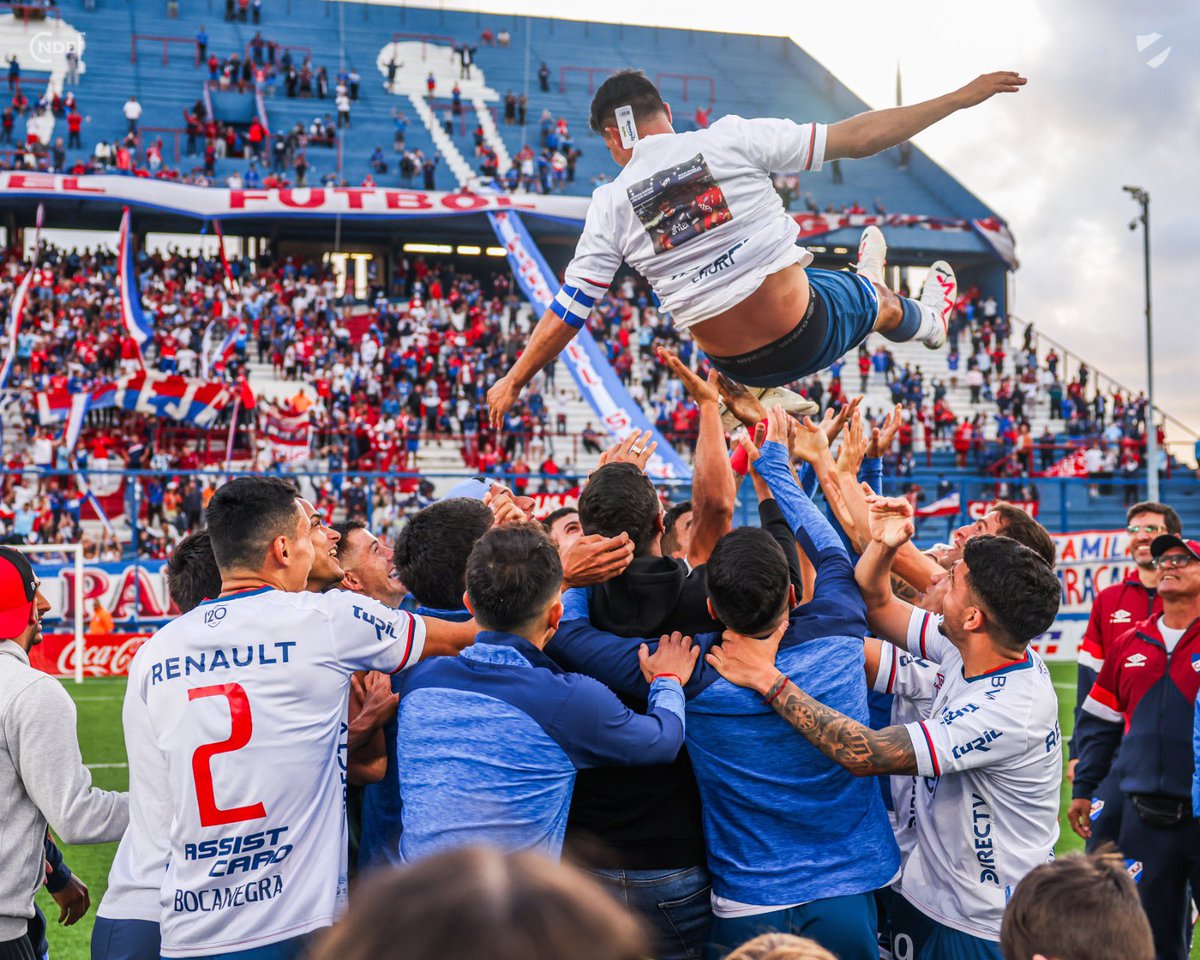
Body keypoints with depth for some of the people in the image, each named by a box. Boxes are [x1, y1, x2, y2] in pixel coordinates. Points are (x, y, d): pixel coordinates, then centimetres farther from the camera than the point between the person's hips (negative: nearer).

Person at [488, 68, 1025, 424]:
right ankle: (929, 319, 64)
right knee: (878, 300, 32)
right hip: (807, 333, -2)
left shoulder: (611, 204, -5)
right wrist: (960, 99, 0)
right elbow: (858, 138, -8)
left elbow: (567, 314, -4)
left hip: (740, 368, 3)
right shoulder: (730, 139, -9)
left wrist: (513, 381, 10)